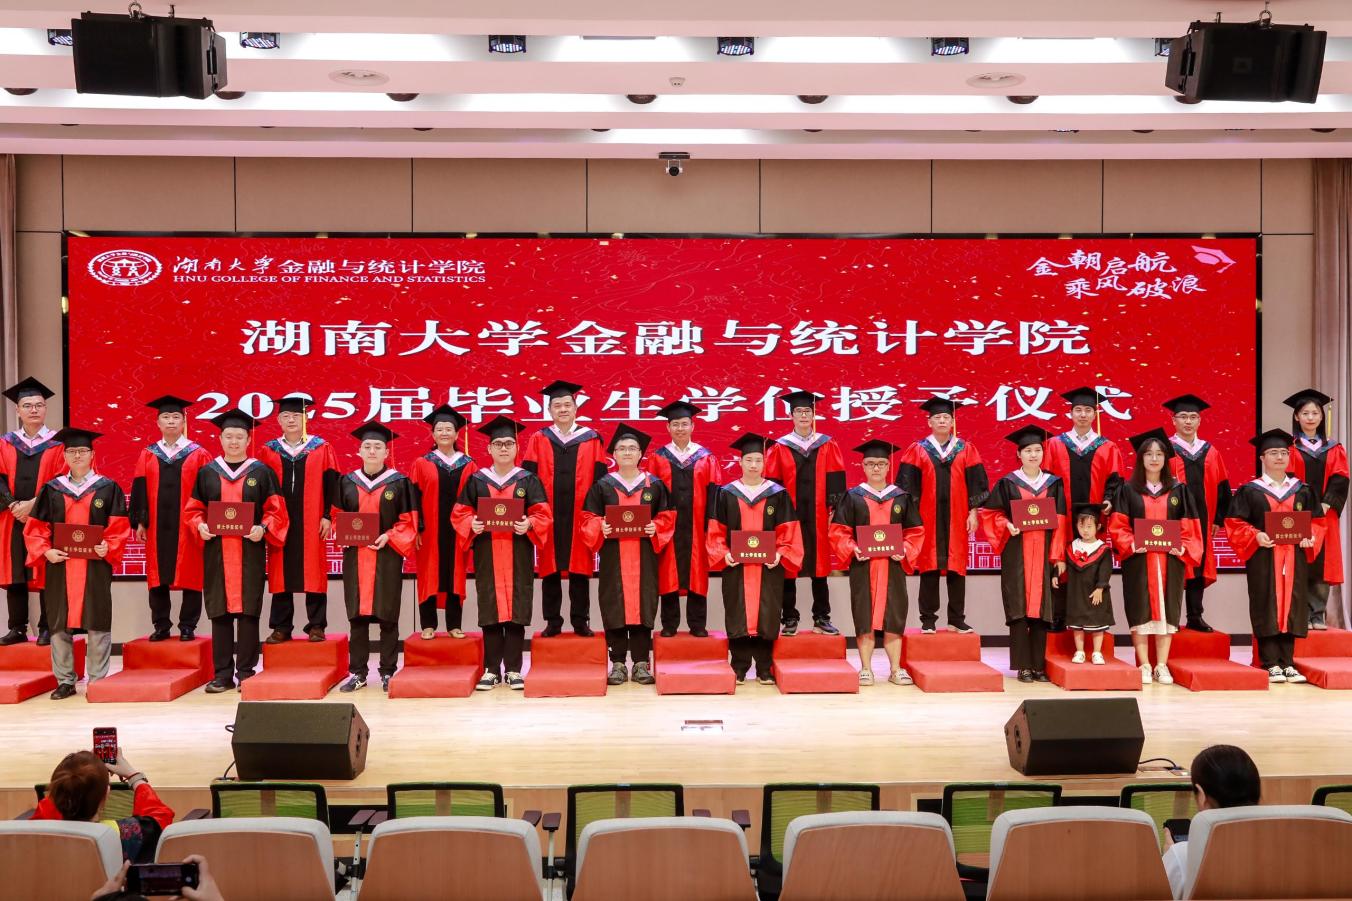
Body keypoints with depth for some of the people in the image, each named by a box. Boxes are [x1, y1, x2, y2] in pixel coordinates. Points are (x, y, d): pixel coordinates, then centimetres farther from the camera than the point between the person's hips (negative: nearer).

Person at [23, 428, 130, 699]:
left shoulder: (108, 489, 4)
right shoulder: (51, 490, 9)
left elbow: (119, 527, 1)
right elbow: (35, 528, 6)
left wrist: (108, 547, -17)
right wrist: (46, 551, -10)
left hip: (96, 567, -2)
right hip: (59, 566, 2)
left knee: (97, 623, -1)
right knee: (59, 624, 4)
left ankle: (97, 680, 8)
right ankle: (65, 681, 13)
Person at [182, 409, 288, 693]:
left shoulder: (262, 472, 4)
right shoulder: (207, 473, 10)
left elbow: (276, 511, 2)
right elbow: (192, 509, 13)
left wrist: (262, 529, -15)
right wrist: (200, 526, -7)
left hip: (250, 551, -2)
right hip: (216, 550, 2)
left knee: (248, 610, -2)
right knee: (220, 612, 2)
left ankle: (246, 671, 5)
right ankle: (223, 674, 6)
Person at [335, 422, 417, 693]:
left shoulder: (399, 482, -1)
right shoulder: (347, 482, 8)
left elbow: (409, 521, -1)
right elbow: (336, 516, 13)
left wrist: (388, 537, -15)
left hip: (387, 556, -2)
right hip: (355, 556, 3)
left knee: (387, 615, 1)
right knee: (357, 614, 4)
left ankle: (388, 672, 8)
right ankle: (358, 673, 11)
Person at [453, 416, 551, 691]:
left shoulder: (528, 480, 5)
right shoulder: (476, 480, 8)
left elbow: (542, 514, 1)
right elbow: (460, 513, 8)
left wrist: (528, 525, -19)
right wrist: (472, 525, -12)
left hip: (519, 556, -1)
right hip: (486, 556, 1)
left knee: (516, 610, -1)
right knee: (490, 610, 0)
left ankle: (513, 670, 5)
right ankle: (491, 669, 6)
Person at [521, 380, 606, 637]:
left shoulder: (591, 439, 6)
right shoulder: (538, 440, 7)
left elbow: (600, 479, 5)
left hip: (579, 517, 0)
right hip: (548, 517, 0)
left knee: (580, 569, 4)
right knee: (550, 569, 4)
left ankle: (580, 621, 12)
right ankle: (553, 622, 11)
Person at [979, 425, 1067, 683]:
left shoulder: (1054, 484, 8)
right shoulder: (1008, 483, 2)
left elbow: (1060, 522, 6)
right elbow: (990, 512, 5)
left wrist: (1060, 556, 0)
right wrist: (1007, 525, -14)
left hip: (1044, 554, 2)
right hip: (1017, 554, -2)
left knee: (1041, 609, 2)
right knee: (1019, 609, -4)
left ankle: (1039, 665, 8)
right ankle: (1023, 666, 0)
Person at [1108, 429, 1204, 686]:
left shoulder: (1178, 490, 10)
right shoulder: (1128, 490, 5)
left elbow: (1190, 527, 7)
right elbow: (1117, 526, 0)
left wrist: (1182, 548, -9)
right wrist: (1131, 544, -16)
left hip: (1170, 561, 2)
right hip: (1138, 561, -1)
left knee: (1166, 611, 1)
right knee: (1141, 612, -3)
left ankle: (1162, 666, 7)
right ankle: (1144, 666, 3)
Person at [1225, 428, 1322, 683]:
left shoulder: (1303, 491, 12)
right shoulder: (1249, 491, 1)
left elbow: (1318, 522, 13)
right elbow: (1235, 523, -2)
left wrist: (1310, 537, -7)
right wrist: (1255, 536, -18)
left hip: (1294, 559, 3)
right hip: (1263, 559, -3)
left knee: (1291, 606, 3)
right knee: (1267, 609, -4)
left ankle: (1287, 662, 9)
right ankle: (1271, 664, -1)